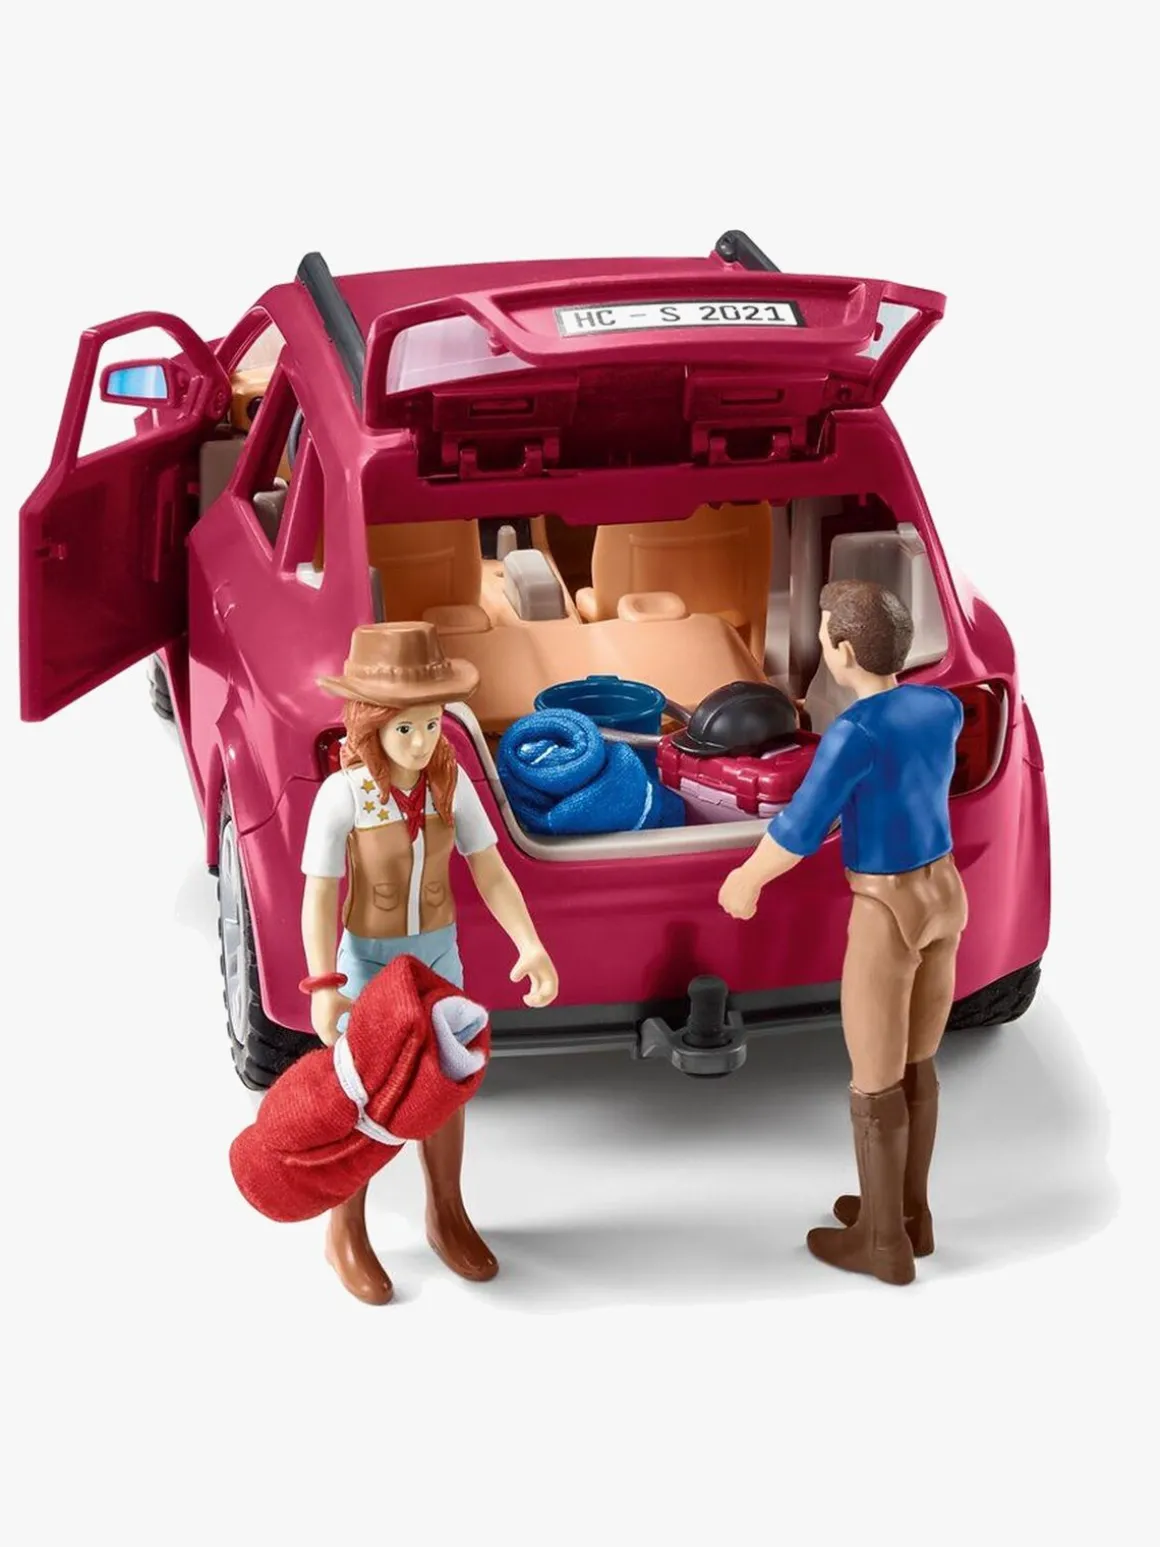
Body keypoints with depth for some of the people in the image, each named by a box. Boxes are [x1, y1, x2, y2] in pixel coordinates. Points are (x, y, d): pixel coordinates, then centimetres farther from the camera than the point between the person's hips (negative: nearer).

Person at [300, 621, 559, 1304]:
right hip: (368, 961, -4)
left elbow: (491, 871, -11)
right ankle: (347, 1234, 28)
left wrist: (530, 946, -23)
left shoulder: (452, 783, -12)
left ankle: (447, 1216, 38)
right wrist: (323, 987, -29)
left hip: (438, 953, 4)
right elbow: (319, 896, -20)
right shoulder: (342, 794, -23)